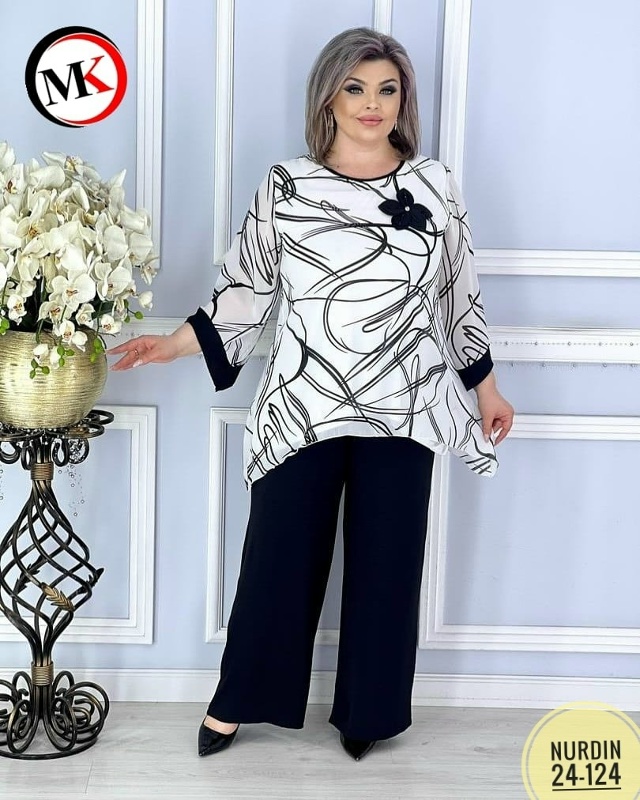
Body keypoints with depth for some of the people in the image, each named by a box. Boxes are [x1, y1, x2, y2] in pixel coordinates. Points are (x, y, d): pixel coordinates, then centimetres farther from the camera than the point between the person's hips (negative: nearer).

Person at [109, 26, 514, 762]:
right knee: (277, 557, 6)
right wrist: (172, 344, -4)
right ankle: (237, 701, 25)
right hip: (301, 407, -1)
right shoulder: (284, 186, 0)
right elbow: (246, 291, 4)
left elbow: (460, 296, 8)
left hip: (402, 411, 1)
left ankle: (366, 710, 27)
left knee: (385, 562, 9)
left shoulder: (434, 185, 3)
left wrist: (487, 386, 10)